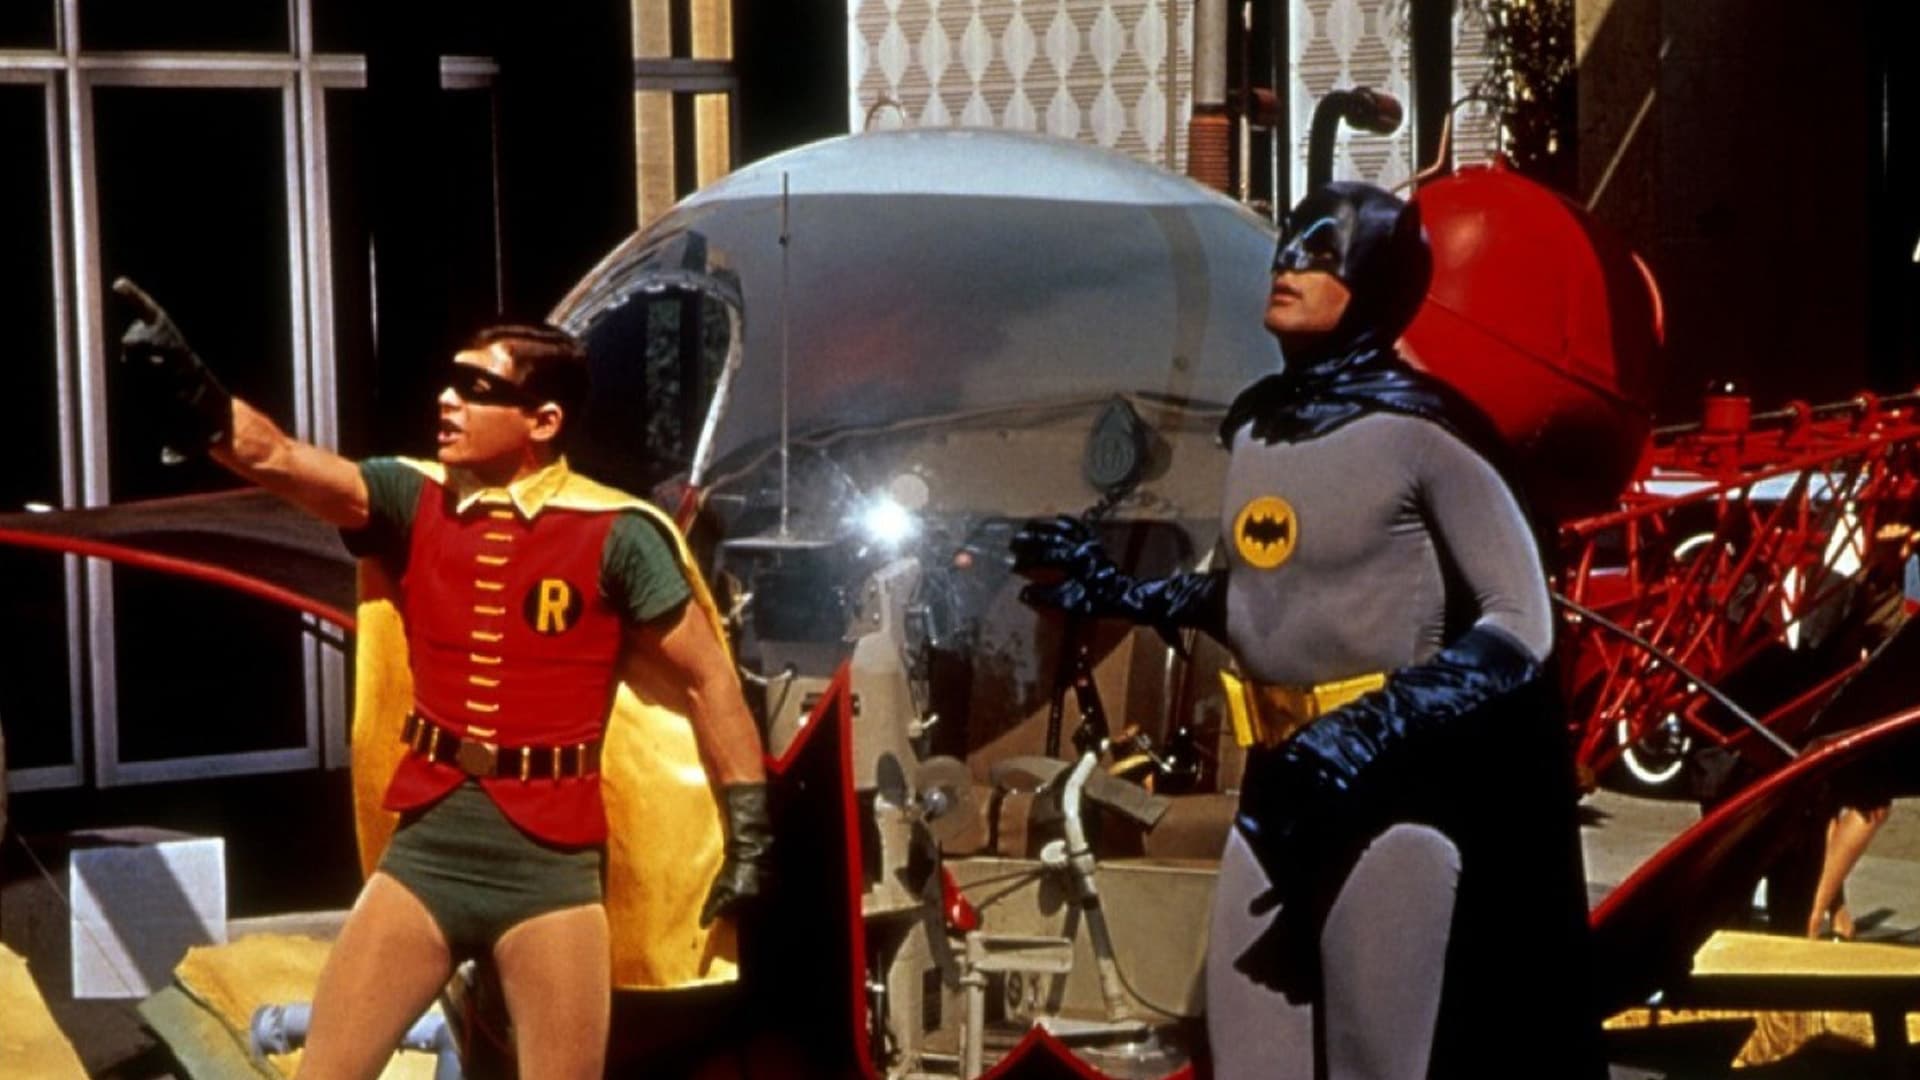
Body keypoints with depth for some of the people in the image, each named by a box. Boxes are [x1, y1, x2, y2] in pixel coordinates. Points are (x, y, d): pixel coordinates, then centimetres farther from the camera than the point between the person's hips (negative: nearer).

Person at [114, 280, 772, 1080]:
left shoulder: (614, 535, -7)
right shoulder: (413, 498, 2)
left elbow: (708, 679, -1)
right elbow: (276, 458, -14)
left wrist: (750, 831, -4)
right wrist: (189, 388, -33)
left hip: (552, 862, -3)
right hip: (428, 845, 3)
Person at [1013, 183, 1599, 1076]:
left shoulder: (1420, 429, -11)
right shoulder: (1254, 422, 10)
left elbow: (1521, 626, -14)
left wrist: (1370, 733, -23)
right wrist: (1116, 592, 14)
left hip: (1389, 793, -7)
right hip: (1276, 788, 7)